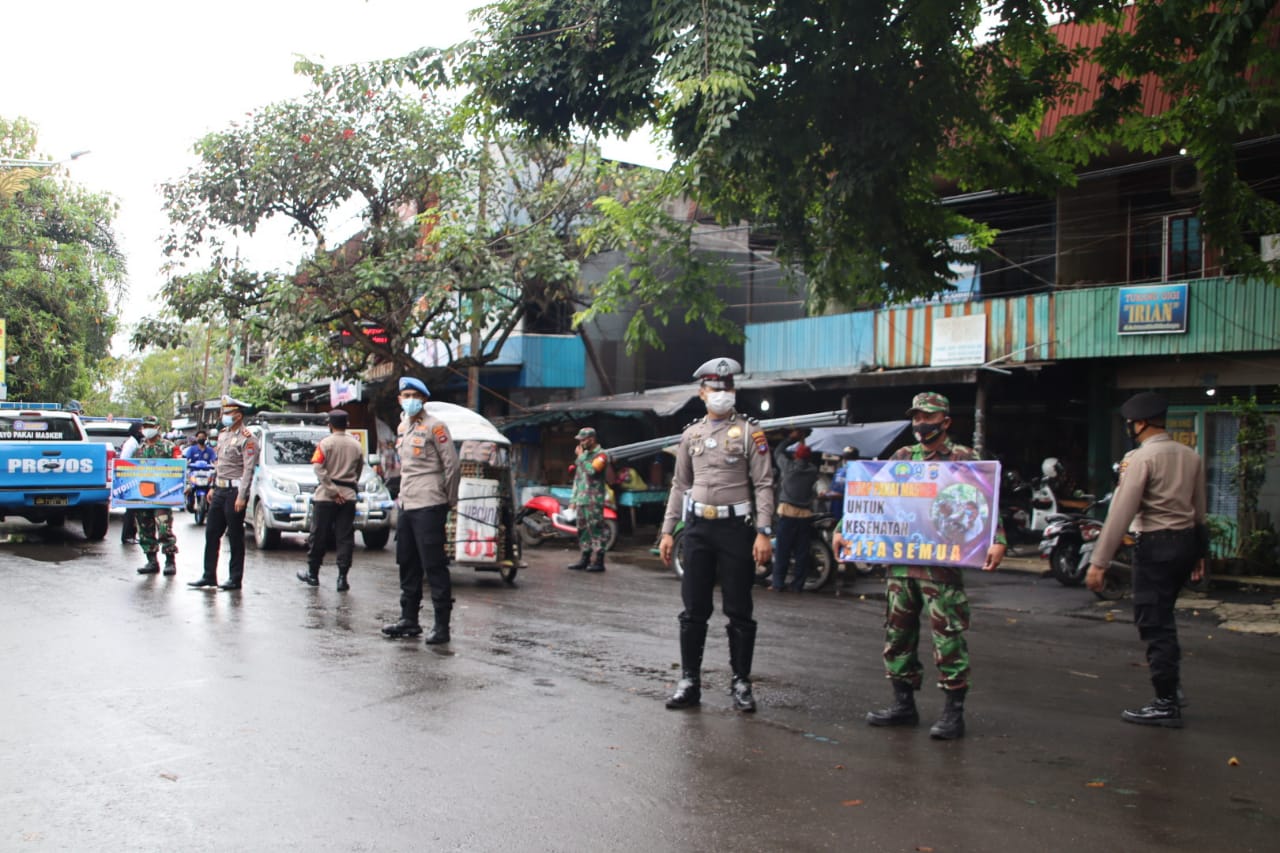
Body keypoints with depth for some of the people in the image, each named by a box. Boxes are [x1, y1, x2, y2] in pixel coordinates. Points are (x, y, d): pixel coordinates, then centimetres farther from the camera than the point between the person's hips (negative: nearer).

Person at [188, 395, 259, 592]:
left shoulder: (247, 439, -12)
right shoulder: (223, 434, 15)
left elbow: (248, 469, -17)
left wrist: (241, 497, -22)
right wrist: (213, 487, 19)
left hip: (234, 491, -8)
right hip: (220, 490, 8)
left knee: (235, 537, -1)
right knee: (211, 534, 10)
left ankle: (235, 579, 6)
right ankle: (209, 576, 18)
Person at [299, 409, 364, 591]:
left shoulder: (325, 443, -5)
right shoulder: (356, 445, 5)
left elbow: (319, 468, -12)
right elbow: (359, 470, 10)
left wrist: (332, 491, -11)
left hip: (326, 497, -2)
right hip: (349, 496, 2)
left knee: (319, 536, 8)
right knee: (345, 538, 2)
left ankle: (312, 573, 18)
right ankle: (342, 577, -3)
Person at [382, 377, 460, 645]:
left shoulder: (434, 426, -8)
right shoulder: (402, 427, 16)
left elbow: (452, 465, -10)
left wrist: (449, 500, -5)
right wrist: (403, 493, 18)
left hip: (428, 506, -9)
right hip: (406, 505, 9)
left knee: (434, 565, -7)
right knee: (407, 564, 14)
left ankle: (442, 625, -3)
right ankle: (409, 620, 24)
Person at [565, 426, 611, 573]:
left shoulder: (601, 455, -5)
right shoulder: (584, 454, 20)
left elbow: (591, 470, -24)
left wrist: (581, 456, -11)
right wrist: (573, 499, 20)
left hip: (594, 501, -9)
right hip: (581, 500, 9)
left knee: (596, 530, -10)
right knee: (583, 530, 11)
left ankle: (598, 561, -10)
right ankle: (585, 559, 19)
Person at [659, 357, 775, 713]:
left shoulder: (749, 431, -1)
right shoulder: (691, 434, 11)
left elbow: (763, 484, -6)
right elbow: (680, 485, 15)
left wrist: (763, 532, -14)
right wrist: (667, 531, 9)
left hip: (736, 528, -3)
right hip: (698, 527, 3)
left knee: (739, 612, 4)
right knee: (693, 610, 6)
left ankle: (741, 684, 15)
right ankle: (689, 682, 15)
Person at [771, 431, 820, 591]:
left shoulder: (788, 466, -3)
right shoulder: (813, 470, 2)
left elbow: (778, 452, 14)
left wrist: (791, 439, 26)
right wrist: (803, 442, 31)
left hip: (787, 512, -2)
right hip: (806, 514, 2)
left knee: (782, 550, 1)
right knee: (802, 552, 6)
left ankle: (778, 583, 1)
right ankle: (798, 584, 7)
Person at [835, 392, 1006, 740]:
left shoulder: (964, 459, 0)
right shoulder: (901, 458, 14)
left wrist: (997, 541, -25)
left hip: (942, 564, -5)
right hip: (899, 562, 6)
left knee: (948, 638, -4)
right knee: (897, 634, 11)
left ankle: (953, 712, 5)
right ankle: (903, 704, 22)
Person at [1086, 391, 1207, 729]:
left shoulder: (1141, 458, -13)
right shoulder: (1191, 456, 9)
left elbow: (1121, 514, -17)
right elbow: (1199, 509, 14)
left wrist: (1098, 563, -16)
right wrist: (1198, 553, 24)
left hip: (1156, 546, -8)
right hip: (1186, 542, 8)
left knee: (1155, 623, 0)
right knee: (1162, 617, 22)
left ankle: (1167, 704, 5)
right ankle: (1172, 686, 26)